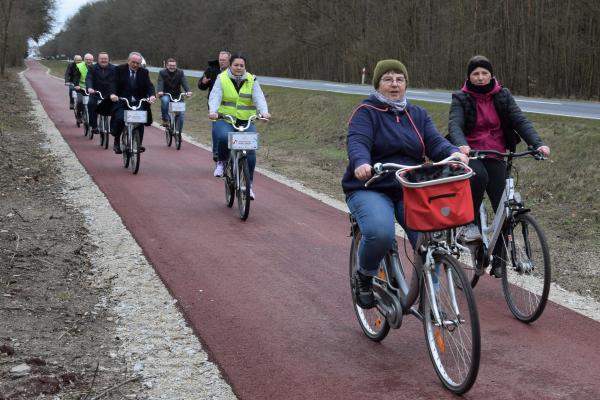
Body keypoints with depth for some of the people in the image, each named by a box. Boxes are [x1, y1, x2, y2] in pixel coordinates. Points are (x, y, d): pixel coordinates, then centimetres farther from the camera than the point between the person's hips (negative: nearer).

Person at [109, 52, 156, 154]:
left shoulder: (144, 72, 7)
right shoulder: (119, 70, 2)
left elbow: (149, 85, -2)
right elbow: (114, 83, -8)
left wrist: (152, 95, -24)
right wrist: (113, 94, -29)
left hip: (138, 102, 2)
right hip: (121, 101, -2)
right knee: (119, 119, -23)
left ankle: (139, 143, -7)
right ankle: (116, 142, -1)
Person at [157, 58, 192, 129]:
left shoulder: (180, 73, 0)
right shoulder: (162, 73, -3)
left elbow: (184, 82, -14)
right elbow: (160, 83, -17)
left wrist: (188, 91, -34)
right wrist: (160, 91, -39)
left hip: (177, 96, 2)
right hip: (165, 95, -2)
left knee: (181, 114, -8)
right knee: (165, 100, -37)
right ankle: (165, 120, -19)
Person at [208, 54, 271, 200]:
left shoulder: (251, 80, 6)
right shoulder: (222, 79, 2)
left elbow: (259, 97, -7)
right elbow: (215, 96, -11)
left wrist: (264, 112, -28)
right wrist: (212, 111, -32)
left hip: (246, 122, 2)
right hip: (224, 120, -2)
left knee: (250, 150, -12)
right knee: (223, 137, -34)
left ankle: (249, 184, 3)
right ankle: (221, 162, -1)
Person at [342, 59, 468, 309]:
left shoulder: (417, 115, 15)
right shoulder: (366, 112, 0)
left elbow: (435, 143, 0)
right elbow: (357, 143, -18)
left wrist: (453, 153, -23)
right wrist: (361, 164, -41)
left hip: (411, 191, 4)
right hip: (371, 190, -4)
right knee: (380, 233, -33)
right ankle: (364, 278, -2)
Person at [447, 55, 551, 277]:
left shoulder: (503, 96, 6)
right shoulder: (461, 99, -1)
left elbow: (520, 121, -5)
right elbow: (455, 125, -17)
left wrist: (538, 144, -23)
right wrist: (462, 145, -39)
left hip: (496, 156, 3)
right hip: (471, 154, -3)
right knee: (479, 176, -38)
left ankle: (498, 261, 9)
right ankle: (471, 225, -21)